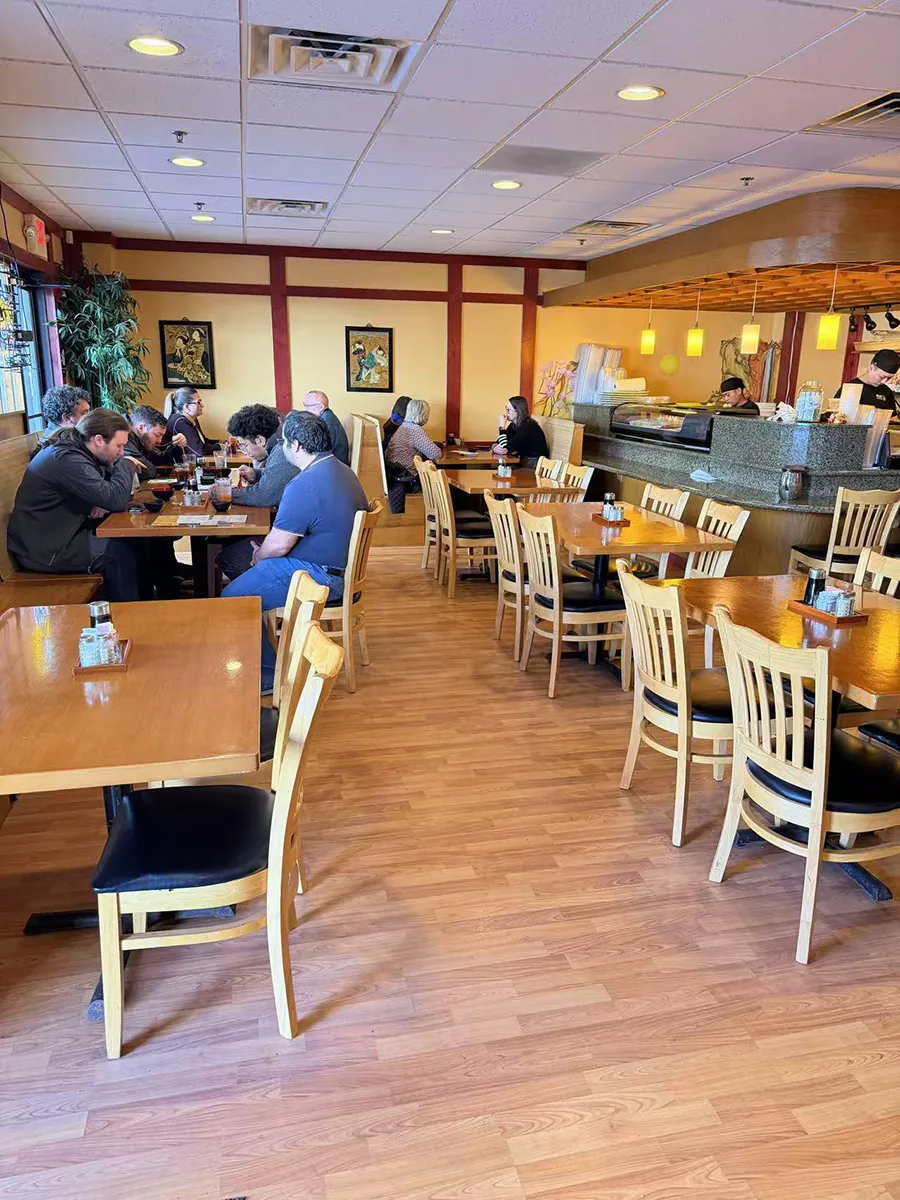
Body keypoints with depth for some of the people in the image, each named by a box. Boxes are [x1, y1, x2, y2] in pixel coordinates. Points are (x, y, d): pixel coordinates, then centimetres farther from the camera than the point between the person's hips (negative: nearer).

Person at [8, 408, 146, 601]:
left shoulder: (75, 450, 6)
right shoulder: (67, 459, -25)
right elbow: (116, 500, -30)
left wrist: (103, 503, -8)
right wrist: (127, 464, -12)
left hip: (55, 535, 10)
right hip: (44, 551, -10)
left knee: (131, 538, 3)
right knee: (122, 551, -12)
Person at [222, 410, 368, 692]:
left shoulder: (304, 485, -25)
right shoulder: (341, 470, 9)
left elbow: (278, 545, -21)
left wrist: (258, 556, 2)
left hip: (319, 576, -11)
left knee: (233, 598, -7)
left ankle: (266, 675, 2)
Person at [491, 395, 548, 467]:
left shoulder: (528, 427, -19)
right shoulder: (513, 425, 6)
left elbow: (506, 449, -22)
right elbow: (498, 442, 5)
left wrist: (501, 426, -17)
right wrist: (495, 447, -18)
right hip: (523, 463, 7)